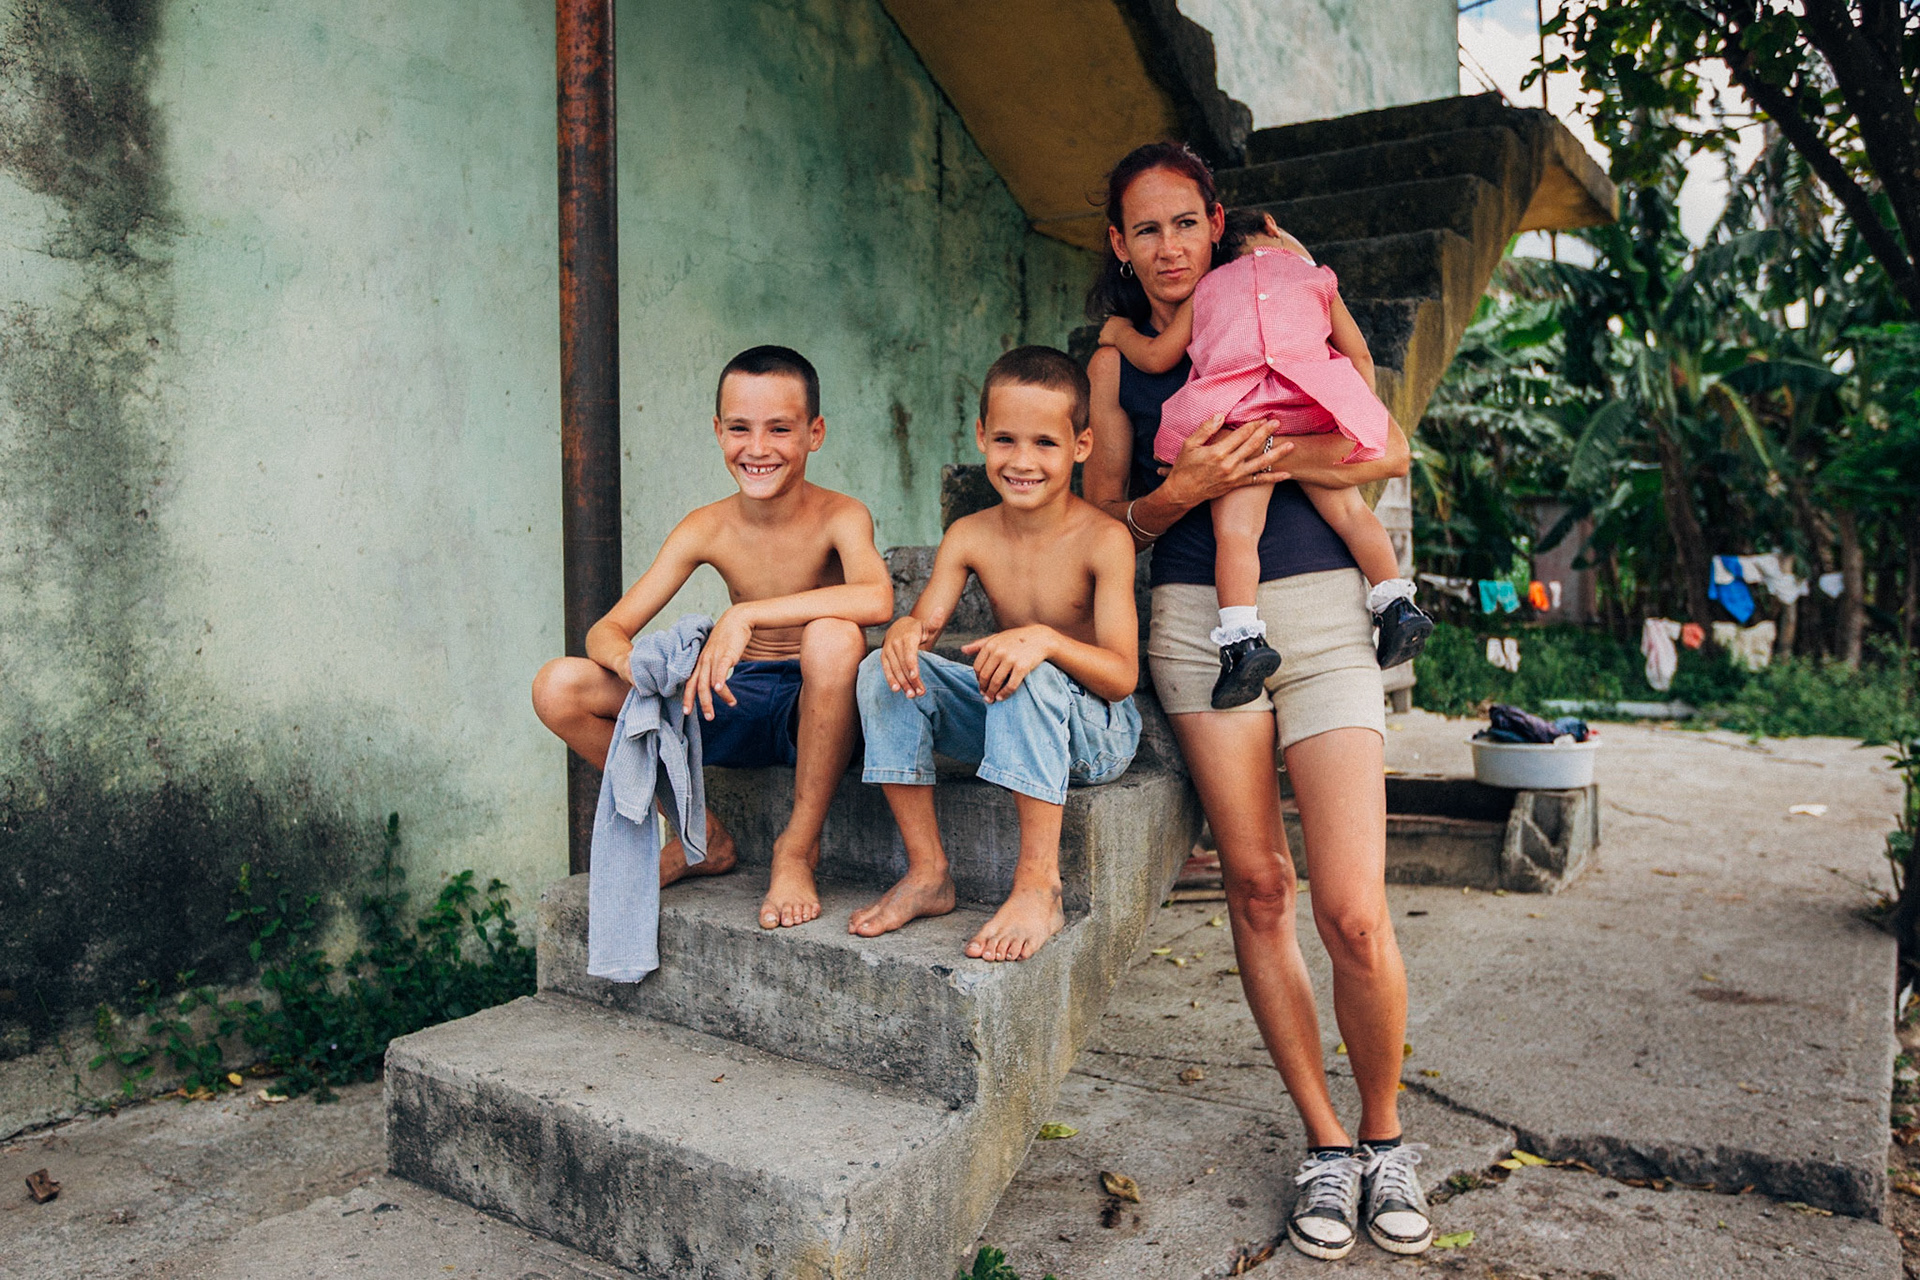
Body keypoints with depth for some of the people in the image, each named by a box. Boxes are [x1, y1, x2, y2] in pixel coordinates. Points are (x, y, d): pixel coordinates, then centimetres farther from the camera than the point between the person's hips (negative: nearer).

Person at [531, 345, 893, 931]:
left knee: (831, 637, -39)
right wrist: (631, 662, -31)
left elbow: (876, 600, -39)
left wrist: (746, 614, -39)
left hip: (815, 709, -4)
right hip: (733, 705, 4)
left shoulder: (839, 517, -16)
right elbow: (605, 630, -6)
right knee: (557, 688, -10)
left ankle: (797, 848, -18)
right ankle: (702, 836, 7)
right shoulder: (707, 528, -5)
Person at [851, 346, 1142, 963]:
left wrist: (1045, 640, -42)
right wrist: (905, 632, -36)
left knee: (1032, 678, -37)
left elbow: (1122, 676, -23)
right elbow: (925, 621, -10)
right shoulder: (970, 536, -3)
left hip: (1097, 732, -5)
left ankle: (1038, 886, -30)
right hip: (1005, 717, 5)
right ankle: (927, 873, -10)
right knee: (884, 672, -15)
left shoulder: (1103, 538, -17)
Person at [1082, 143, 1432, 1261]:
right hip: (1200, 623, 1)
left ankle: (1385, 1136, 17)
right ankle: (1326, 1144, 18)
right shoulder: (1117, 364, 15)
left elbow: (1391, 451, 5)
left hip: (1322, 616, -1)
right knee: (1257, 890, 1)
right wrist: (1187, 488, -8)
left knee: (1354, 914, -8)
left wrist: (1266, 457, -10)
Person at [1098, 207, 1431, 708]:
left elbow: (1157, 357, 24)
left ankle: (1242, 636, -23)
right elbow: (1359, 355, 23)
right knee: (1348, 508, 11)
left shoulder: (1206, 290, 26)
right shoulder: (1316, 279, 28)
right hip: (1312, 412, 2)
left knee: (1234, 530, -10)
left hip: (1236, 417, -1)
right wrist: (1359, 417, 33)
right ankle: (1397, 603, 2)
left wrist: (1121, 332, 42)